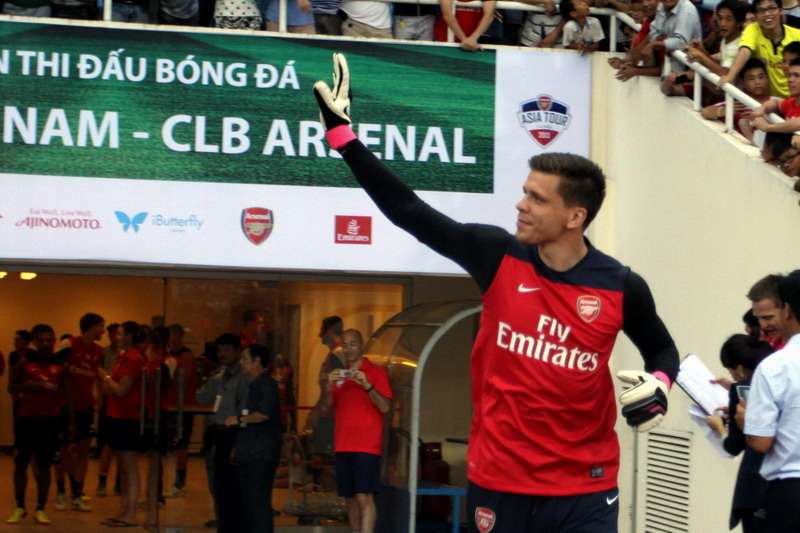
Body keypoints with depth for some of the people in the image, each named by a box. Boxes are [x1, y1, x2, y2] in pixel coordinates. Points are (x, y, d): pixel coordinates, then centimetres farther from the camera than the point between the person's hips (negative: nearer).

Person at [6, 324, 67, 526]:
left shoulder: (61, 364, 2)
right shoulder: (25, 361, -1)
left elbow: (67, 393, 7)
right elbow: (11, 387, 2)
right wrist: (26, 386, -17)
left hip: (50, 420, 1)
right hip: (26, 418, 0)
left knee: (44, 465, 3)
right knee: (21, 463, 4)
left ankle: (40, 509, 11)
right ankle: (19, 507, 17)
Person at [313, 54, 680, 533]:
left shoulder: (621, 286, -5)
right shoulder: (497, 255, -3)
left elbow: (662, 349, 14)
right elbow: (408, 211, -2)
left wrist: (659, 384, -9)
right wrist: (342, 132, -4)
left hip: (585, 490, -2)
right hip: (499, 482, 2)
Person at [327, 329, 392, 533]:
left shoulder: (376, 372, 0)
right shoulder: (340, 375, 16)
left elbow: (385, 407, -9)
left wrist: (367, 386, -22)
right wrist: (330, 387, -6)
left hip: (366, 446, -6)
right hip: (343, 446, 6)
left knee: (364, 497, -13)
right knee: (350, 498, 6)